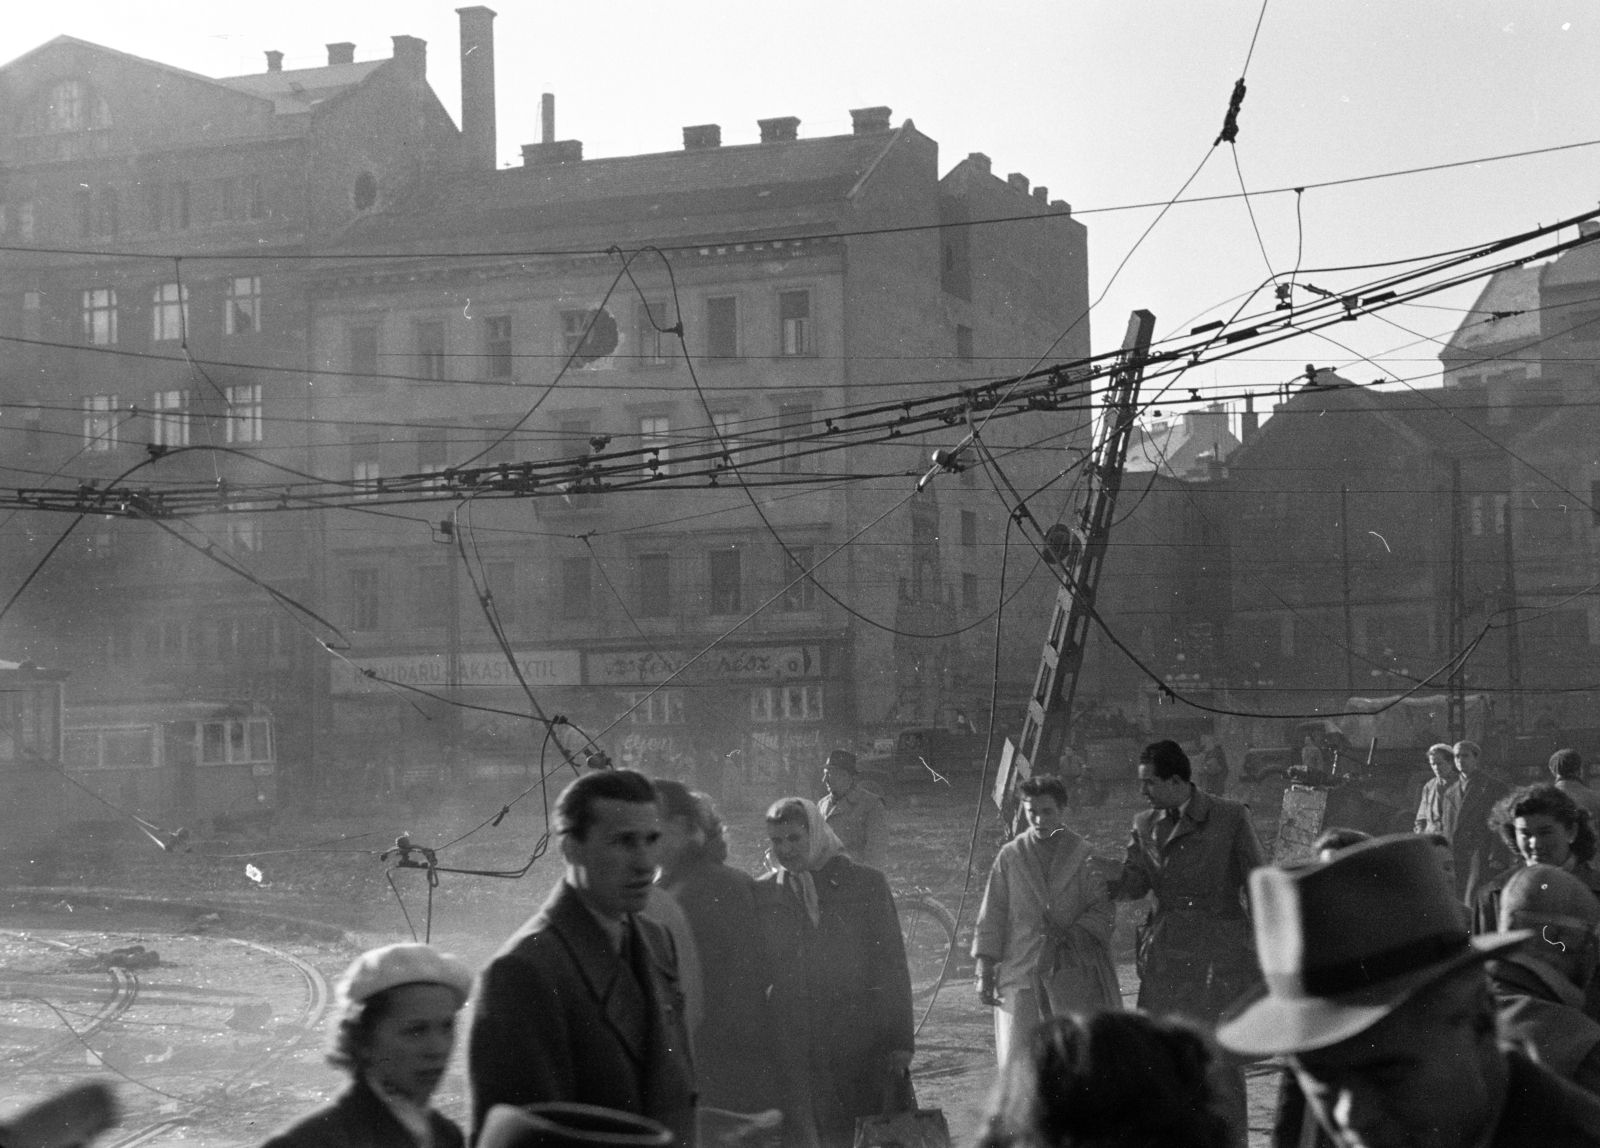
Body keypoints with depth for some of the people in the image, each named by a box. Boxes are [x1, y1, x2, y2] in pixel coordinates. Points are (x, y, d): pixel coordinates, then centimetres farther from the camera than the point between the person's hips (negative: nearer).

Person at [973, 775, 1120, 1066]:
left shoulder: (1084, 855, 6)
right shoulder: (1010, 856, 8)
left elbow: (1103, 910, 5)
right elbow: (991, 916, 8)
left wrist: (1073, 934, -12)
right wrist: (985, 970, 2)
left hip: (1073, 974, 0)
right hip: (1019, 975, 1)